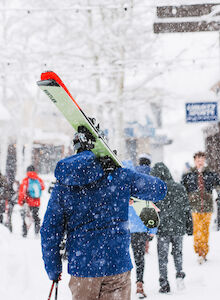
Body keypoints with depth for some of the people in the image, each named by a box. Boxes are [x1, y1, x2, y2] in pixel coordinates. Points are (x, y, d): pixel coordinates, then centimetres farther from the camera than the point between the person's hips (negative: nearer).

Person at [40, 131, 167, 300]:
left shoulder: (62, 187, 0)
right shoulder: (120, 177, -5)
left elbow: (49, 232, 1)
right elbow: (160, 189, 8)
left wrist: (53, 271, 12)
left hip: (81, 268, 2)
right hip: (117, 266, -2)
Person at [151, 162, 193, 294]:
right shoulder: (180, 188, 2)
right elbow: (187, 209, 7)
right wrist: (189, 227, 15)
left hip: (163, 229, -3)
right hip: (178, 228, 3)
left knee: (162, 256, 6)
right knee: (178, 252, 21)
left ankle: (164, 284, 6)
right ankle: (180, 273, 4)